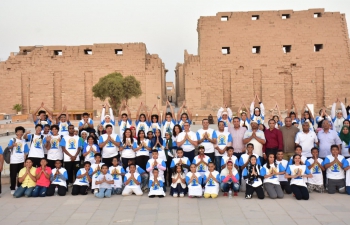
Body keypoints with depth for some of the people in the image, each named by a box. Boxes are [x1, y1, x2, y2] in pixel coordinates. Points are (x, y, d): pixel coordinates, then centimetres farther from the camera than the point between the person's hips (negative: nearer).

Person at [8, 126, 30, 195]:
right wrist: (13, 145, -43)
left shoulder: (24, 141, 10)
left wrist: (25, 160, 4)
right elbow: (9, 147, -21)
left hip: (21, 161, 4)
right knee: (13, 175, -1)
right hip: (13, 161, -4)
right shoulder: (12, 140, -2)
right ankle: (12, 189, 5)